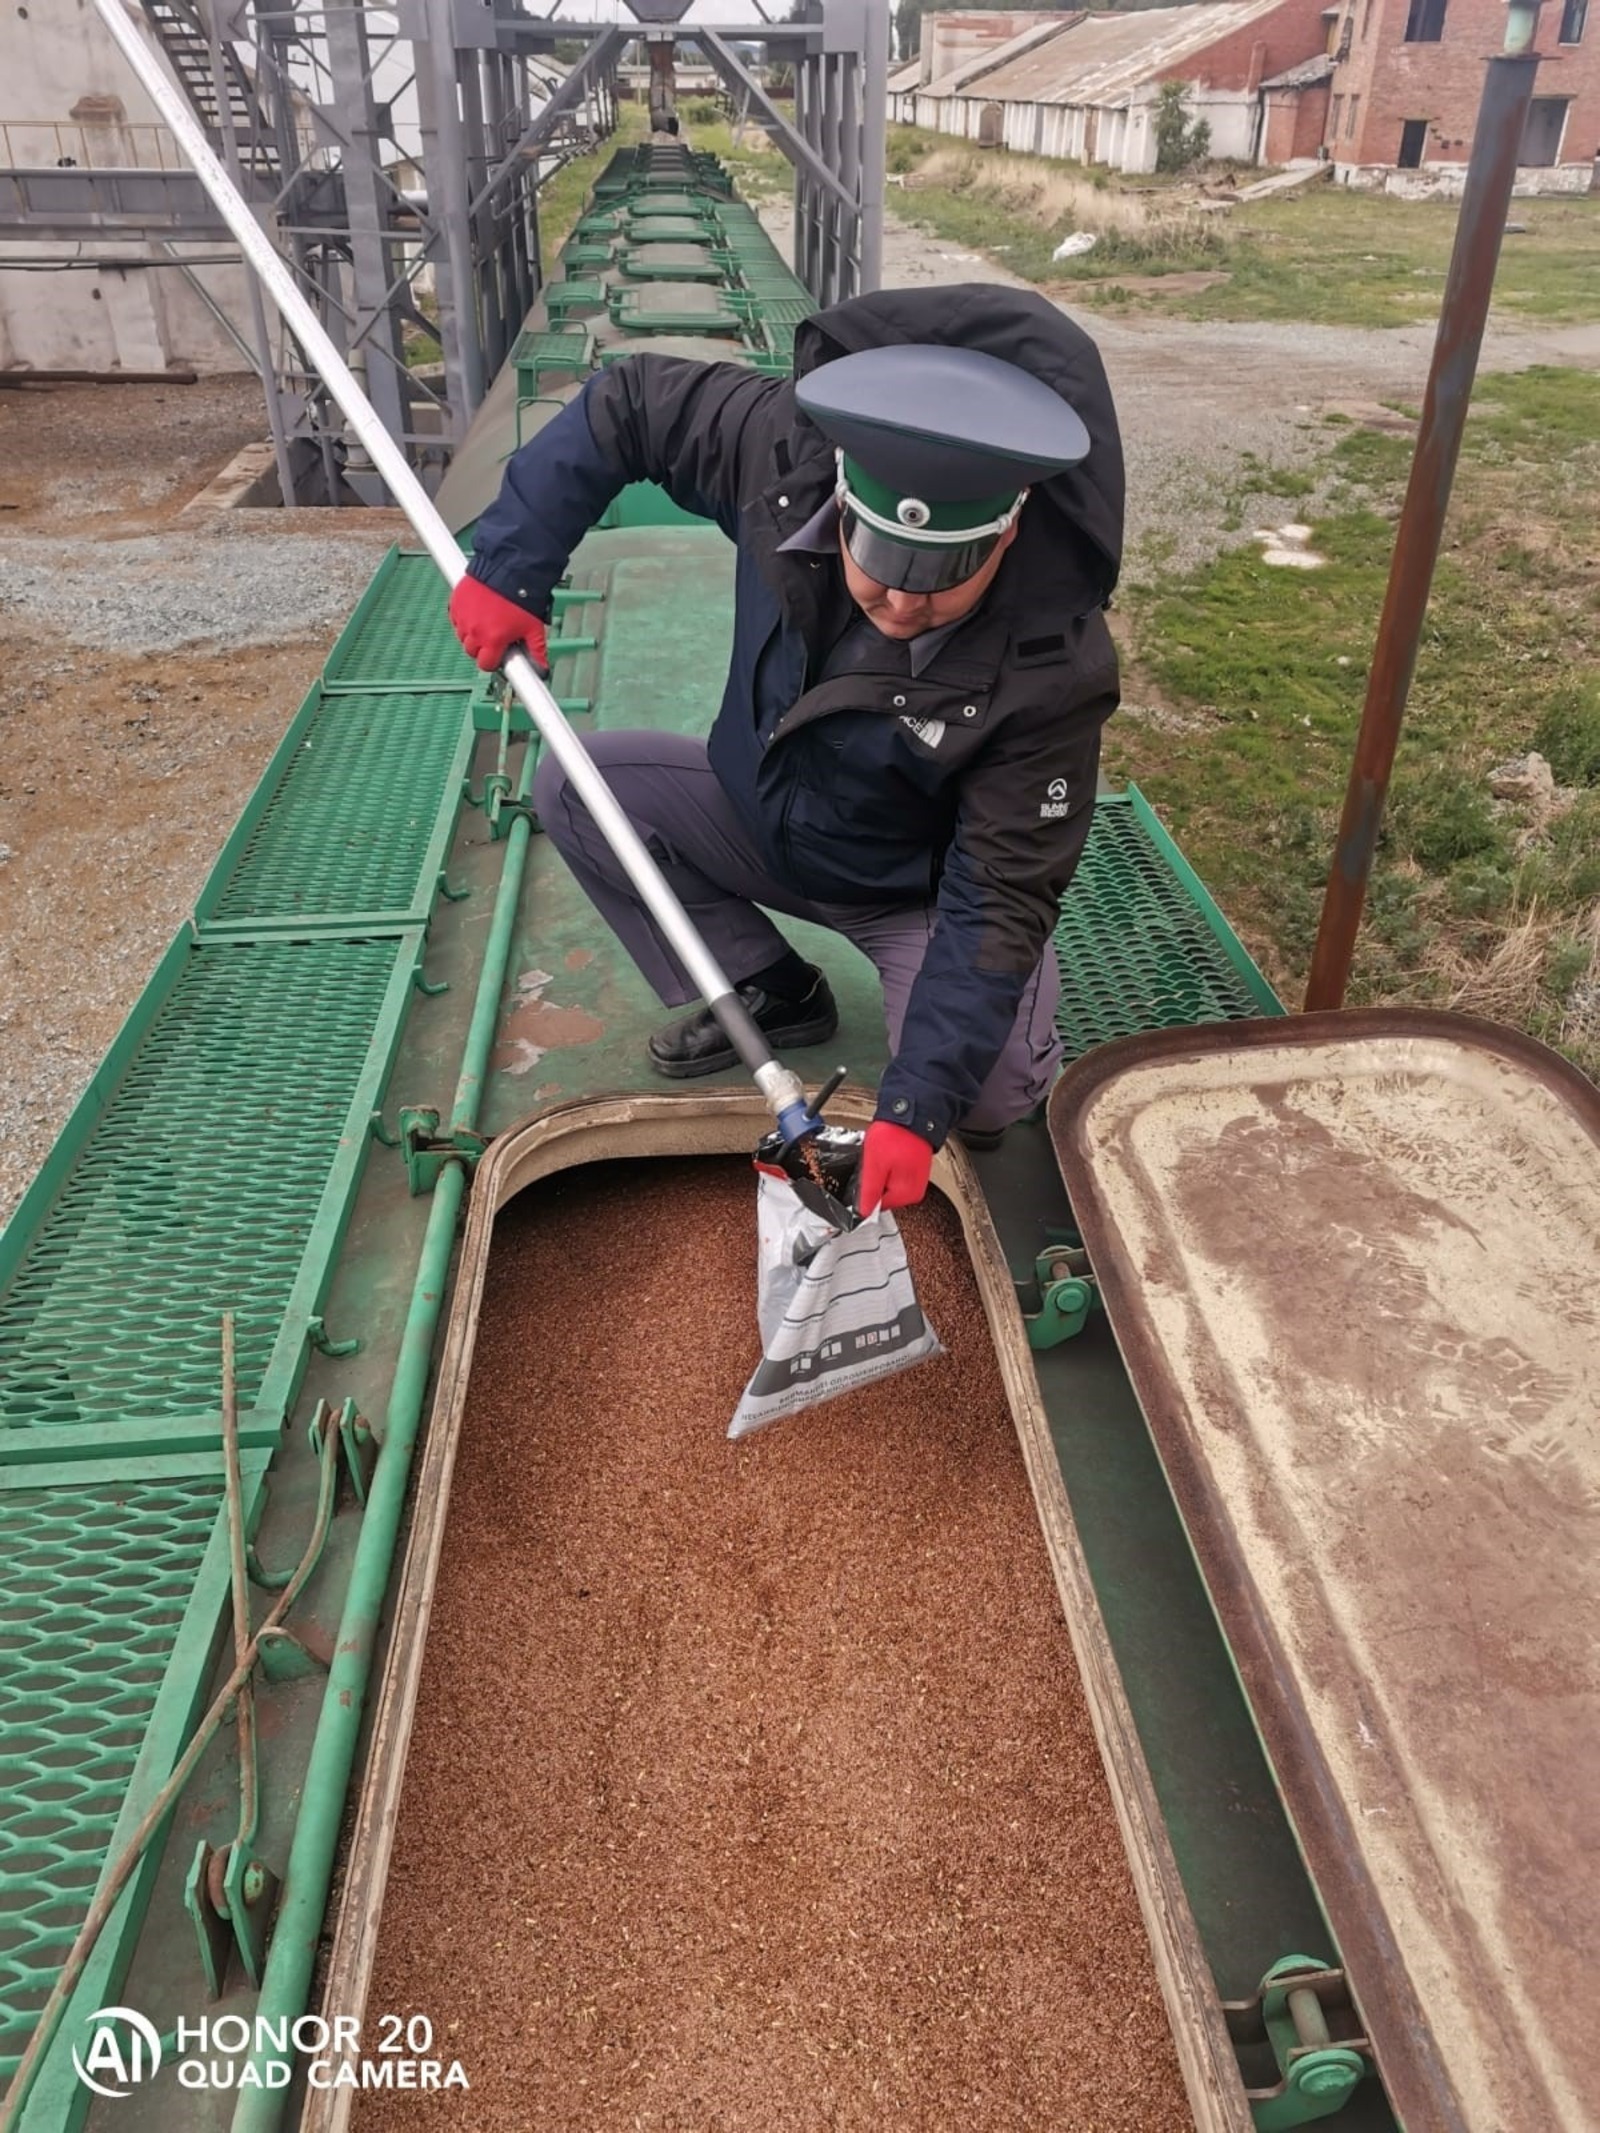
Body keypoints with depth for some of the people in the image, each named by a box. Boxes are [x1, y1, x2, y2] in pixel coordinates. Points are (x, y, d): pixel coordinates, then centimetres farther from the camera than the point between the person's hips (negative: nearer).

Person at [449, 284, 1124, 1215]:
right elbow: (625, 402, -10)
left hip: (919, 885, -4)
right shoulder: (788, 454, -25)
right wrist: (509, 569, -17)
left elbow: (999, 897, -31)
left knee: (990, 1093, -29)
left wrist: (917, 1105, -37)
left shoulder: (1052, 671, -34)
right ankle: (767, 994, 2)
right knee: (576, 787, -13)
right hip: (764, 816, 5)